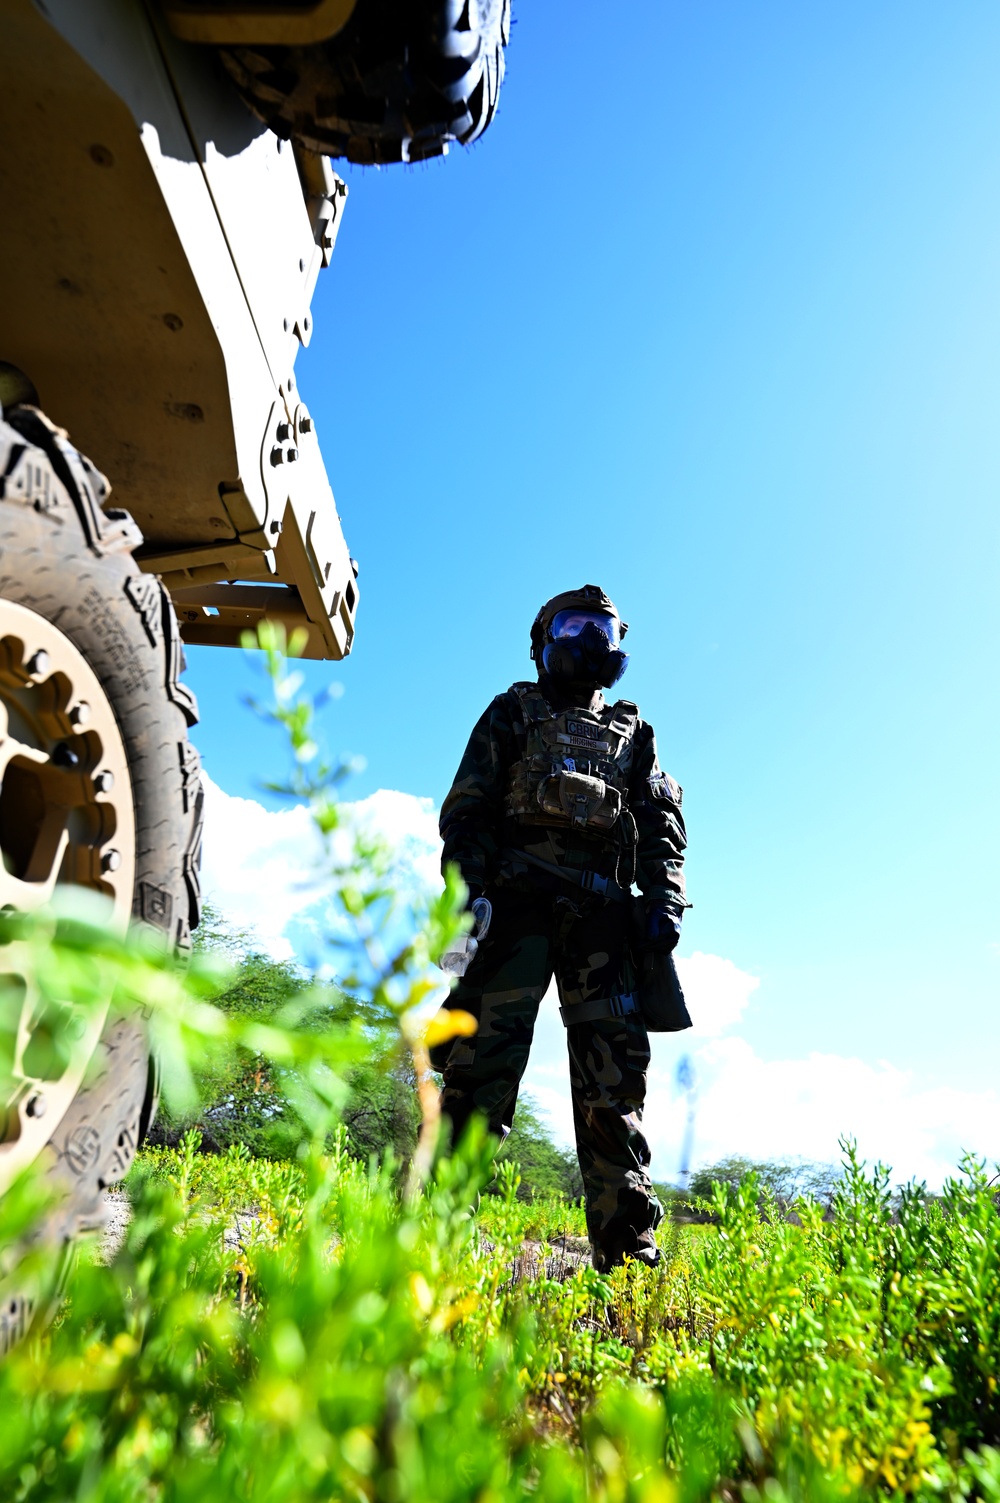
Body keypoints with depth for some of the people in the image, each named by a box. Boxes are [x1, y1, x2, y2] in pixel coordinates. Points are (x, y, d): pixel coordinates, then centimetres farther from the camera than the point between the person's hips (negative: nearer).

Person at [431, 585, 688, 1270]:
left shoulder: (632, 735, 26)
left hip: (601, 917, 3)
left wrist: (666, 897, 1)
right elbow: (467, 809, 8)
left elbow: (662, 826, 19)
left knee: (615, 1069, -3)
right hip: (517, 904, -2)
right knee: (487, 1055, -10)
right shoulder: (513, 714, 18)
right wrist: (469, 889, -8)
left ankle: (627, 1240, 1)